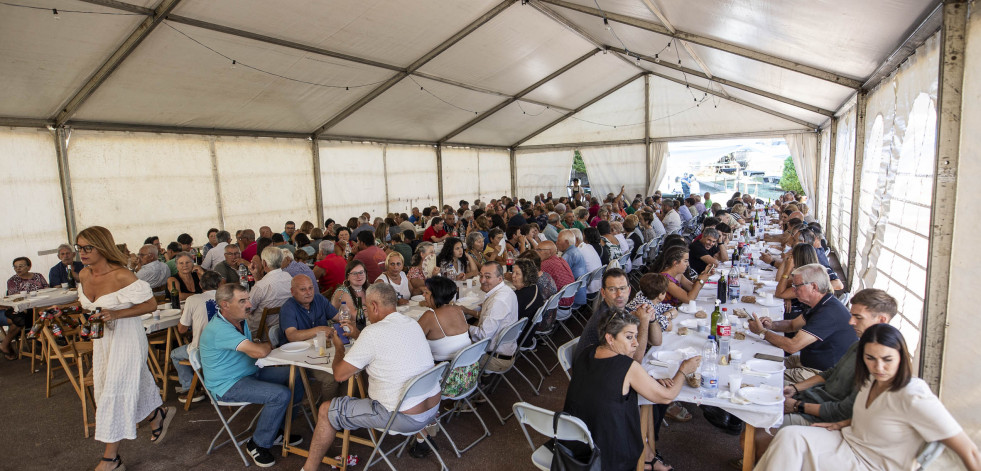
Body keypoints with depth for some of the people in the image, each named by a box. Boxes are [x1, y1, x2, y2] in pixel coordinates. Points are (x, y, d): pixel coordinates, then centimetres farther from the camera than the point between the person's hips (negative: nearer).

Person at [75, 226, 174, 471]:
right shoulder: (83, 275, 0)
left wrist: (115, 314, -27)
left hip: (126, 338, -8)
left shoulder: (121, 276, -23)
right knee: (113, 387, 19)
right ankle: (158, 415, 42)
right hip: (101, 338, 8)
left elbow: (150, 304, -19)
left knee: (115, 391, -2)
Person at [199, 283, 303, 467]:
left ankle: (273, 429, 18)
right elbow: (259, 352, -33)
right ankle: (258, 444, -3)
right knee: (281, 395, -26)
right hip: (228, 385, -10)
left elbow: (254, 349, 17)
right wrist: (267, 345, -10)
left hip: (251, 371, 10)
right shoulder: (219, 328, -27)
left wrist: (263, 347, -5)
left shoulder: (240, 320, 6)